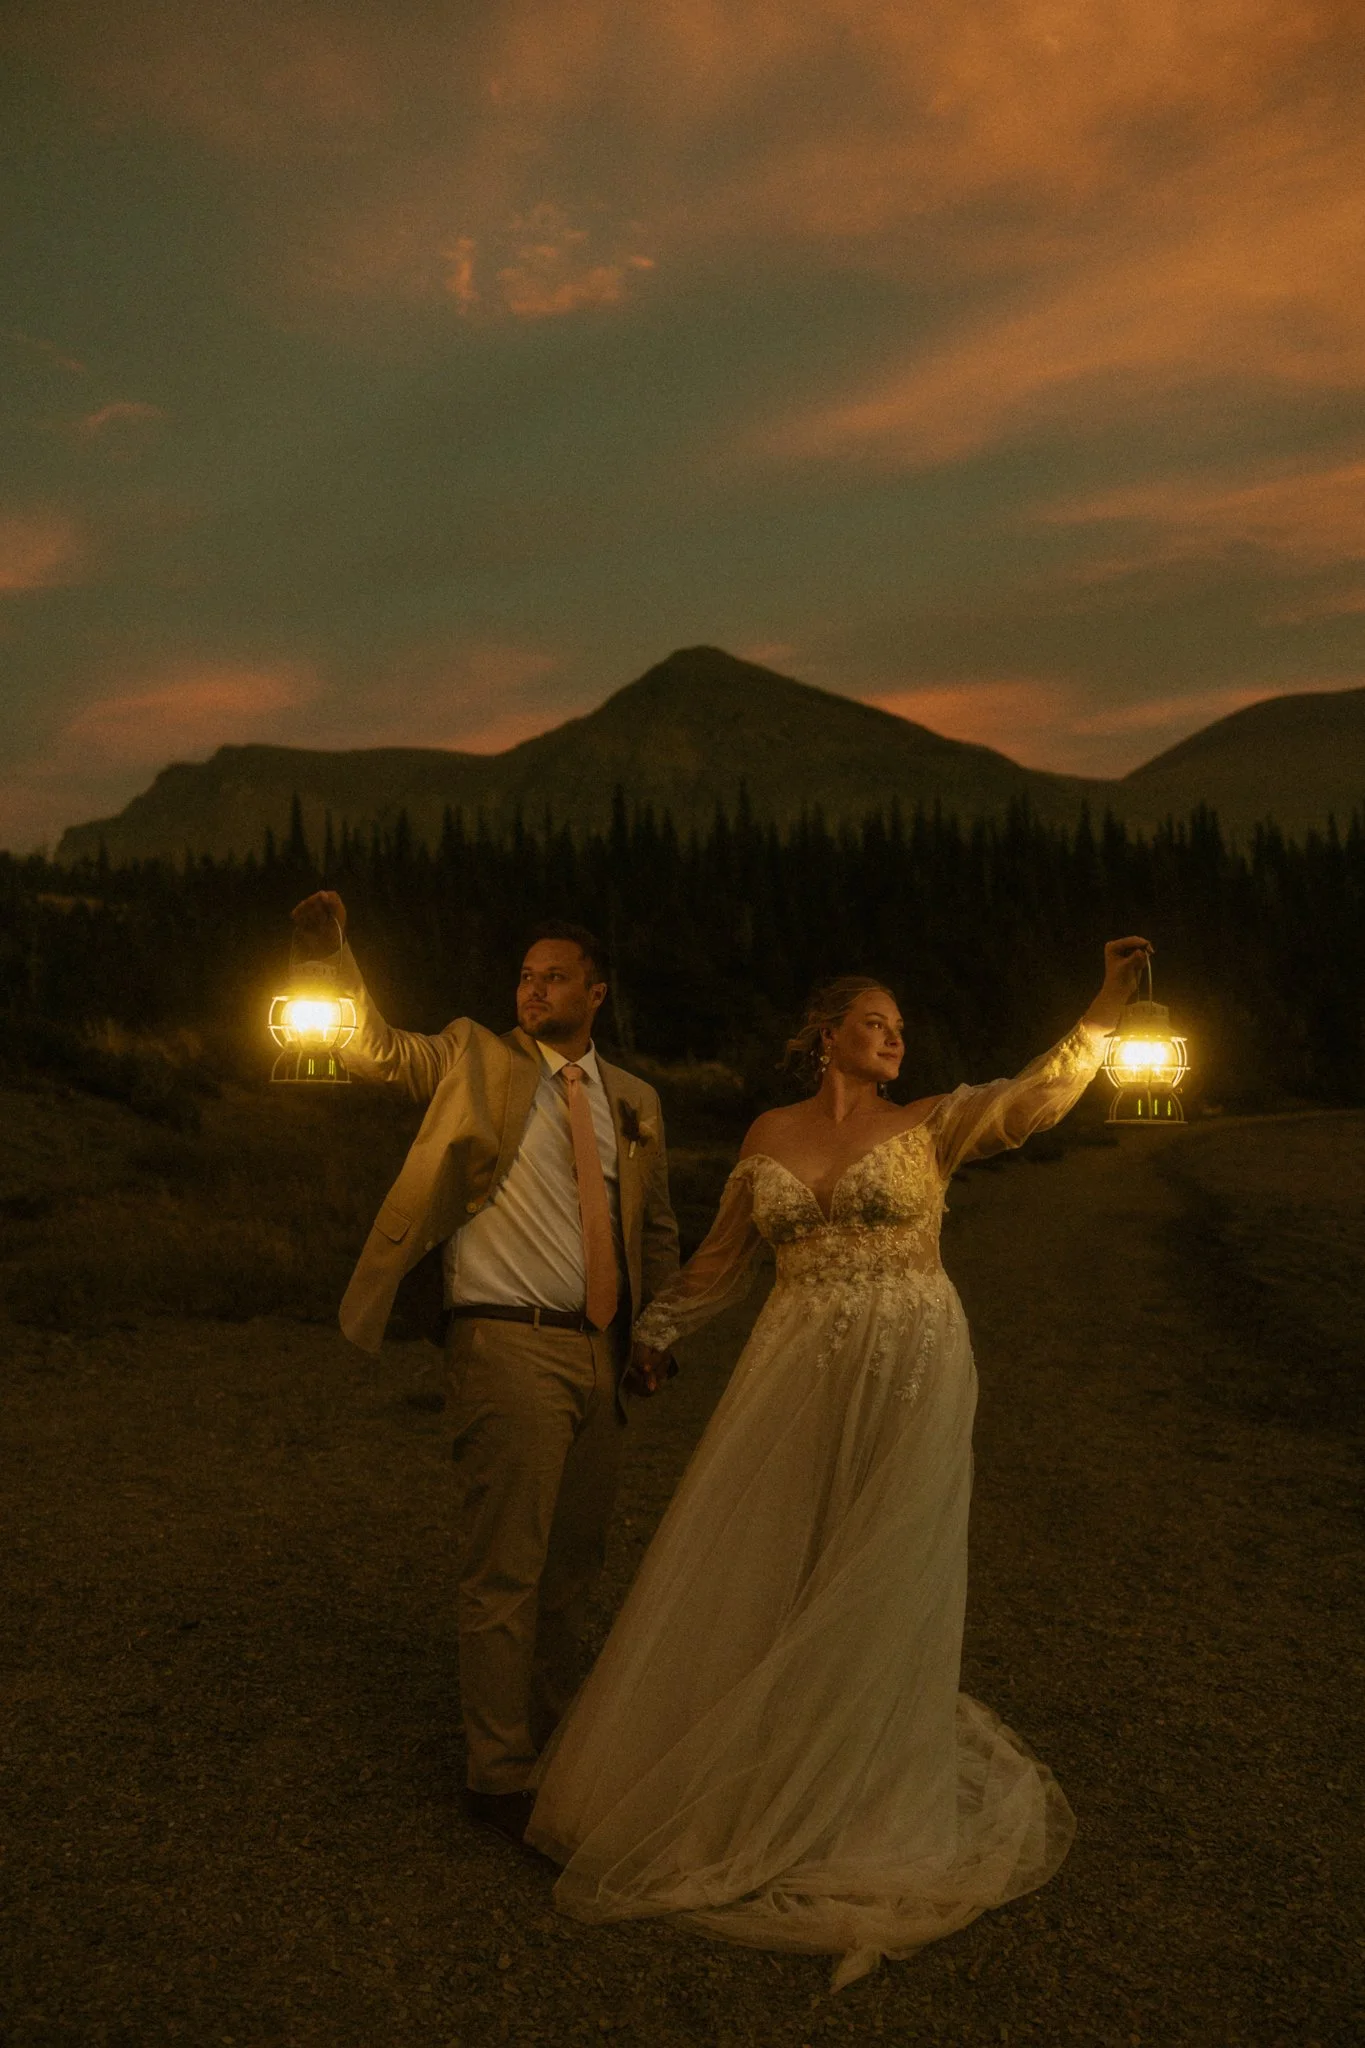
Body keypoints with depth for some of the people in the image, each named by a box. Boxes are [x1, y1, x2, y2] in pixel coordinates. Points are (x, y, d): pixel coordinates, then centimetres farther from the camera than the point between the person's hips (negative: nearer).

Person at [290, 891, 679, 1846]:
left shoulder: (633, 1101, 11)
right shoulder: (475, 1059, 1)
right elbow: (374, 1045, -6)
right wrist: (335, 947, -20)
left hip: (601, 1351, 5)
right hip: (508, 1346, -5)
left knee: (574, 1561, 18)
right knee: (506, 1568, -1)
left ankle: (554, 1731, 39)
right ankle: (498, 1775, 15)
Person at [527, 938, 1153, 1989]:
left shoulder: (925, 1127, 1)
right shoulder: (771, 1135, 7)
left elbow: (1032, 1098, -13)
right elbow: (723, 1256, 16)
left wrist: (1106, 1008, -24)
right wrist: (653, 1332, 19)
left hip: (908, 1380, -2)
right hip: (795, 1377, 2)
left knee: (877, 1581, 6)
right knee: (752, 1571, 7)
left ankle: (864, 1795, 27)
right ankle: (749, 1777, 29)